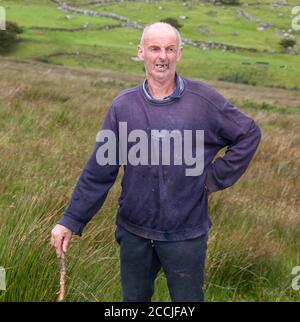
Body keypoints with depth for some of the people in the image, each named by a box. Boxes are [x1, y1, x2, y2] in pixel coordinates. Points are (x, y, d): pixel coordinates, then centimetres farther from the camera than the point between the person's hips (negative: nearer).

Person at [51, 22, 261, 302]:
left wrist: (217, 177, -4)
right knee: (133, 298, 19)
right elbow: (98, 170, -2)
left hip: (186, 234, -2)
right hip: (134, 231, 2)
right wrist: (70, 220, -4)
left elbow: (249, 134, 3)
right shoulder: (124, 105, -3)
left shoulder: (203, 100, -8)